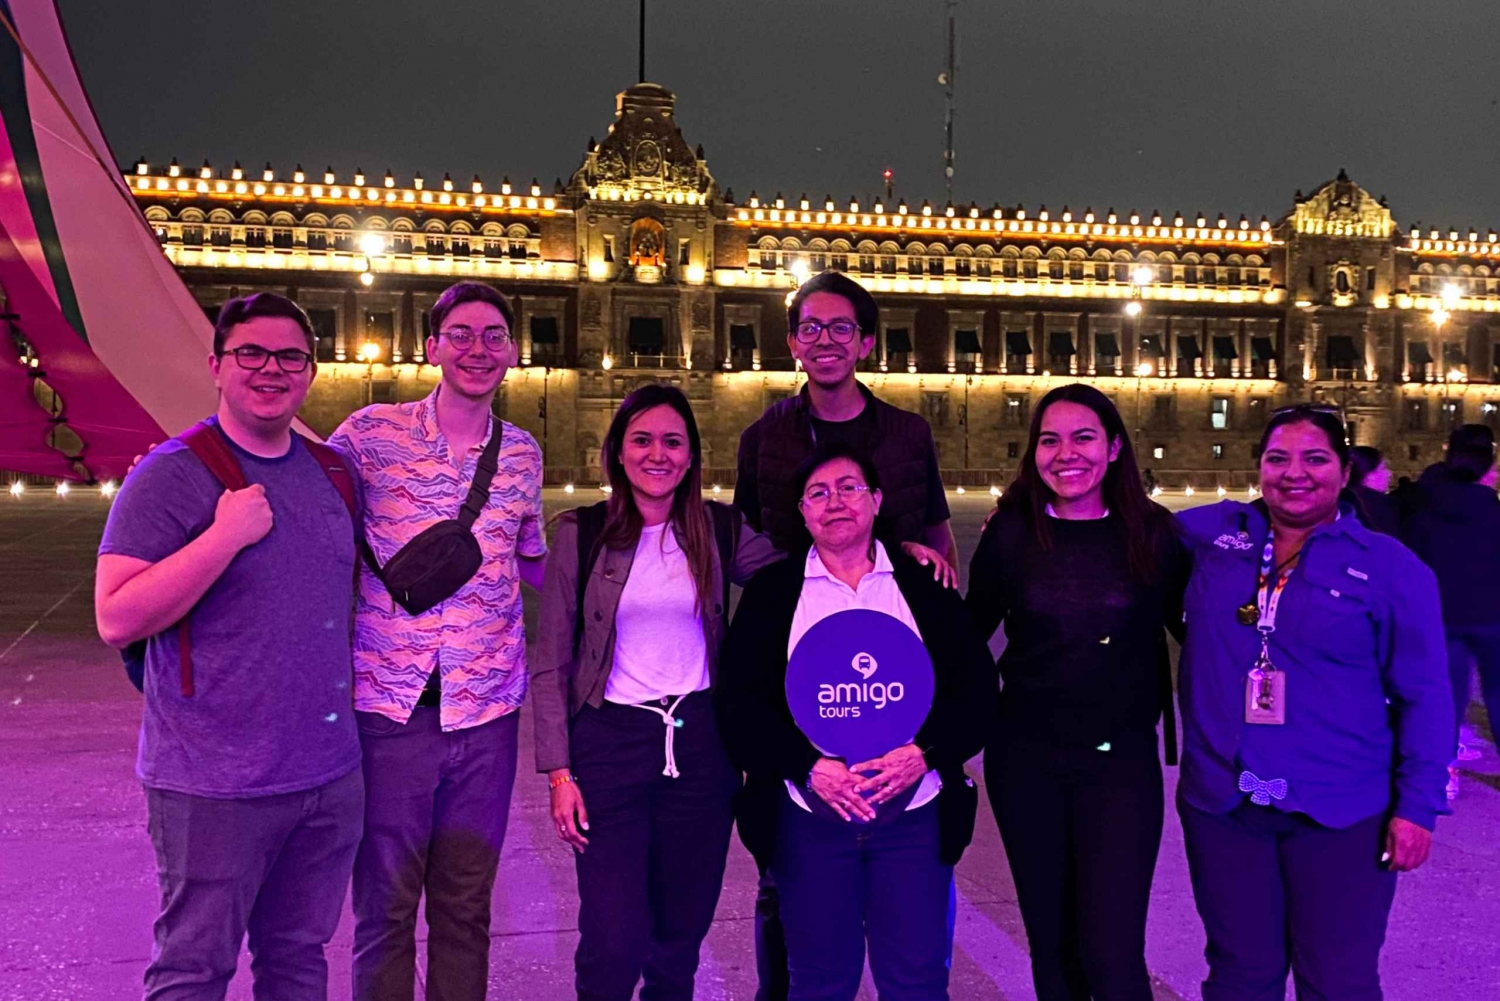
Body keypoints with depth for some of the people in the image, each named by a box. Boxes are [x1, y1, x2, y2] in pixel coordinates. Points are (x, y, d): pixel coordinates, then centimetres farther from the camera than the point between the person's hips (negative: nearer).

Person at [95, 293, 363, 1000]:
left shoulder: (335, 471, 8)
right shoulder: (171, 475, -10)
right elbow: (116, 620, -17)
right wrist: (226, 536, -23)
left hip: (331, 775, 5)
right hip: (216, 787, -5)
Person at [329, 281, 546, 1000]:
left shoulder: (522, 454, 7)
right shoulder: (370, 433, -4)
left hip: (486, 711, 3)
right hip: (389, 706, -2)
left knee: (466, 908, 15)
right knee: (385, 907, 10)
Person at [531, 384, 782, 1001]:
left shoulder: (721, 530, 2)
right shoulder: (582, 533, -2)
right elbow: (551, 662, 0)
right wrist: (558, 771, -5)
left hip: (701, 742, 2)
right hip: (610, 741, -2)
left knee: (681, 936, 13)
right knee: (614, 943, -3)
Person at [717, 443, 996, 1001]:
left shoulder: (924, 585, 6)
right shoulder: (771, 592, 4)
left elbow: (976, 688, 3)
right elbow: (739, 703, -2)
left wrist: (923, 754, -14)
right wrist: (810, 766, -15)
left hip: (913, 814, 1)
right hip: (810, 819, 0)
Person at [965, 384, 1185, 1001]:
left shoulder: (1152, 533, -4)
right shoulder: (1011, 533, -3)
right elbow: (969, 632, 7)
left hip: (1121, 759, -1)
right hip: (1025, 758, 2)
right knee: (1051, 943, 14)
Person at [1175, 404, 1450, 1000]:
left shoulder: (1390, 565, -3)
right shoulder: (1215, 533, 2)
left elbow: (1424, 697, -2)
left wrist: (1417, 804, -6)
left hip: (1341, 815, -2)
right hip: (1220, 804, 2)